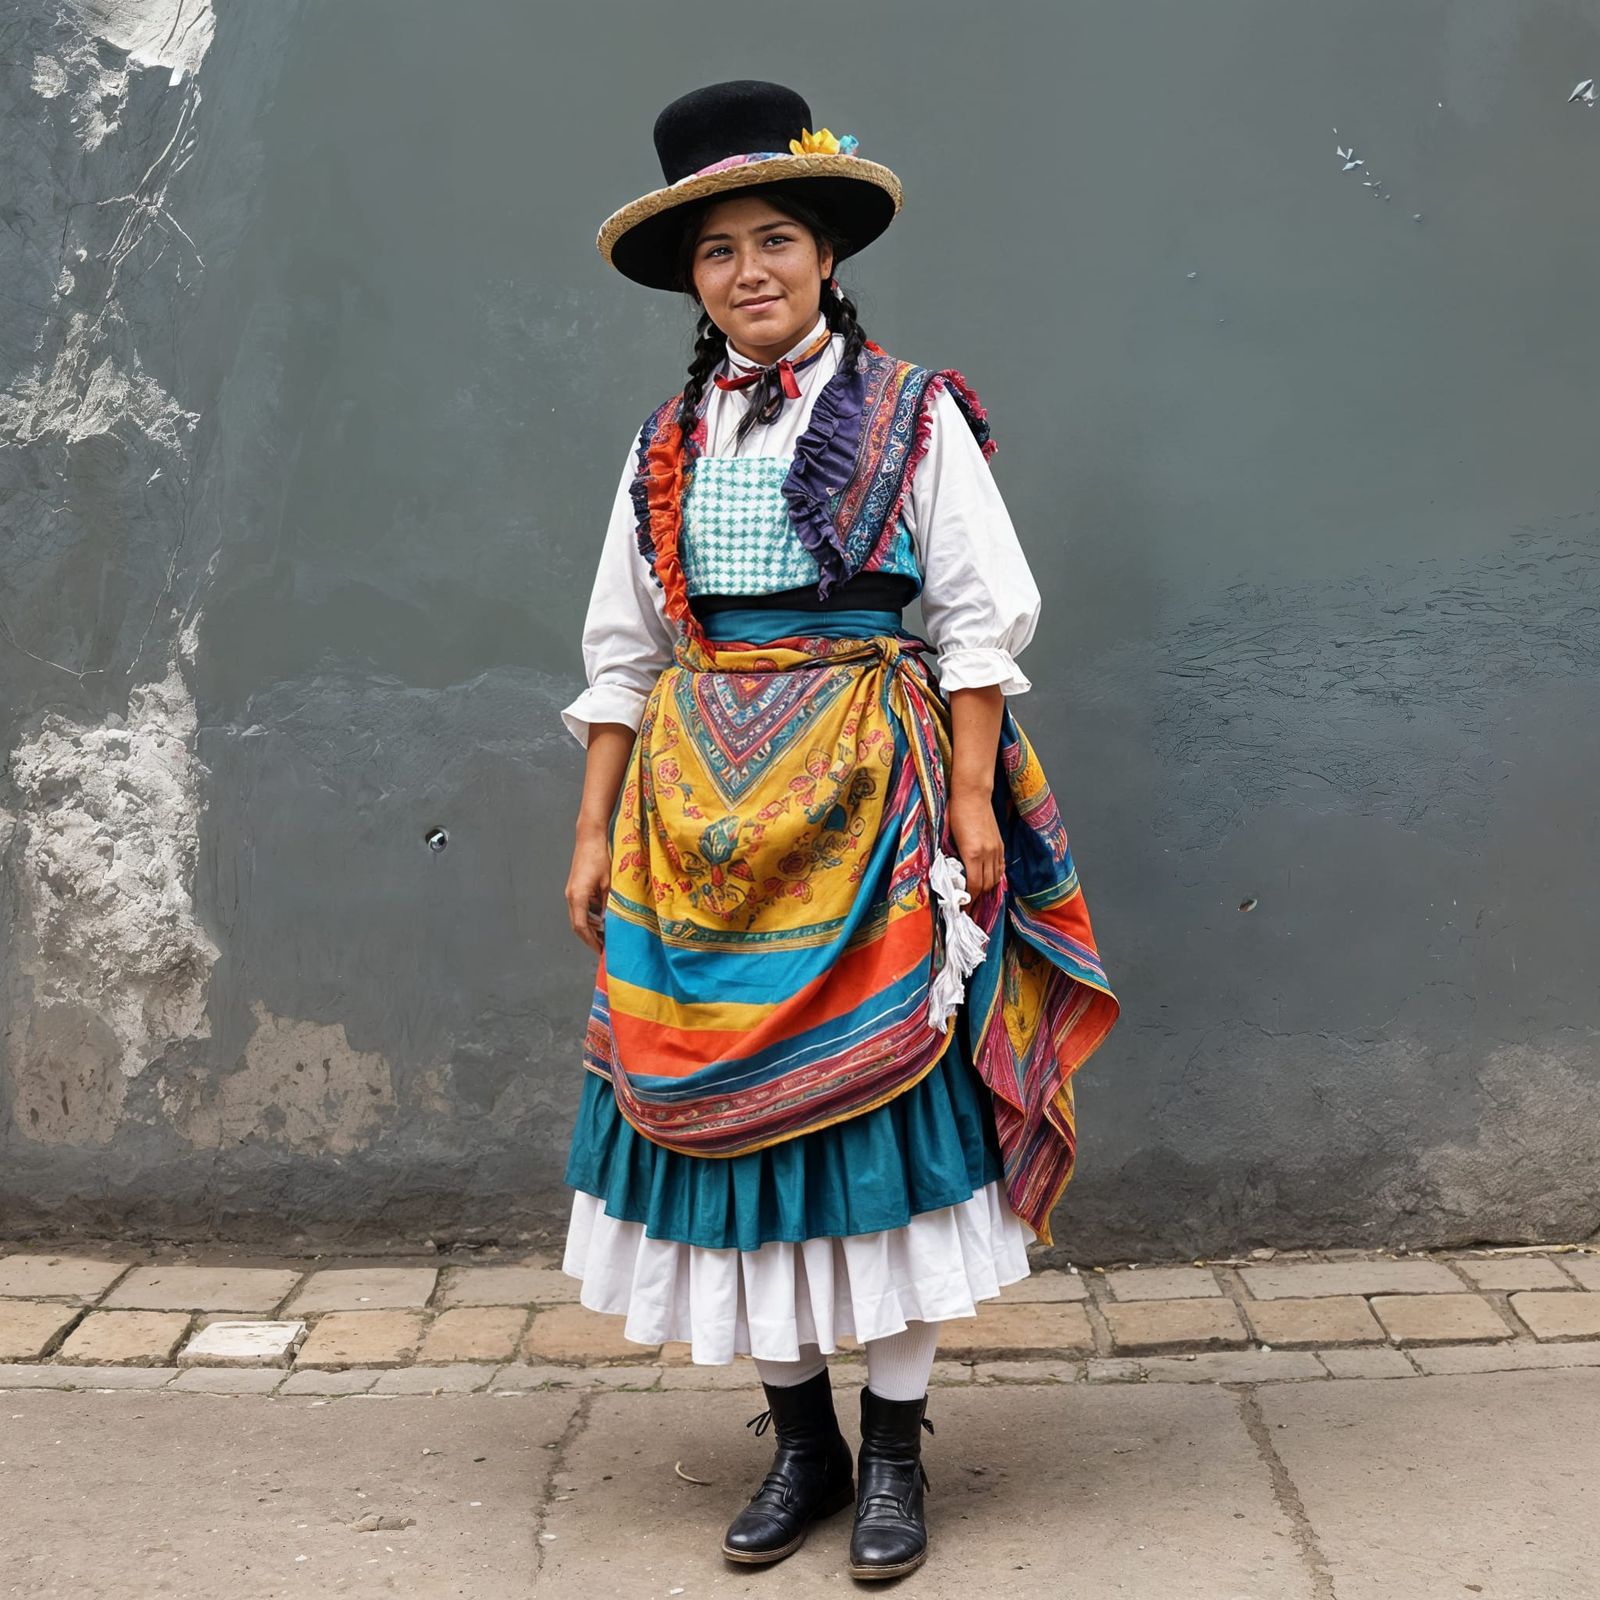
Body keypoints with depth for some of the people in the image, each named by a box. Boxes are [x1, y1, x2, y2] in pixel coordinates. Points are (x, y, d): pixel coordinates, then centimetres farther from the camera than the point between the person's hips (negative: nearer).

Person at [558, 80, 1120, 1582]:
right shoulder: (666, 443, 12)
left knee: (877, 1092, -2)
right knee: (731, 1100, 4)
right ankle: (798, 1439, 19)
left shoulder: (912, 416, 2)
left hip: (872, 793, -3)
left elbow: (979, 620, -1)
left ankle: (894, 1448, 12)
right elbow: (622, 652, 12)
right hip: (703, 808, 4)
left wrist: (972, 803, -9)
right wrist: (595, 832, 7)